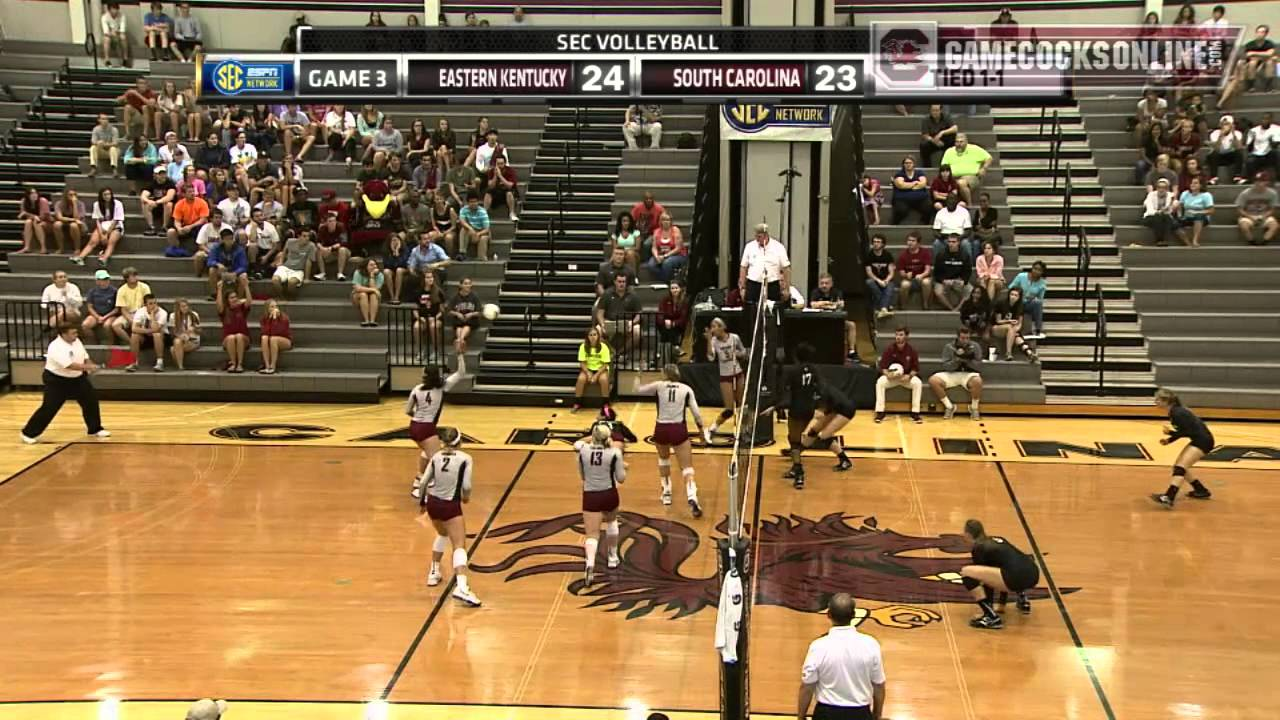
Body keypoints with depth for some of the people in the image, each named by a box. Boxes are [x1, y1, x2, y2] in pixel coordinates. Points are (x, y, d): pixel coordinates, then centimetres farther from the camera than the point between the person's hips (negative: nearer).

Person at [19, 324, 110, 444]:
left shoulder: (76, 341, -1)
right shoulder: (56, 347, -28)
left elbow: (85, 357, 12)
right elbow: (70, 365, -36)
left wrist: (90, 365, -8)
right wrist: (88, 367, -37)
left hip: (77, 378, 8)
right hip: (57, 381, -8)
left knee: (91, 400, 6)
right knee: (49, 408, -8)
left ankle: (95, 429, 23)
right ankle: (29, 433, 6)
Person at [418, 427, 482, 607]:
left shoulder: (436, 457, 3)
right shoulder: (465, 459, -8)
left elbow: (423, 482, 5)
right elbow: (466, 486, -13)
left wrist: (423, 502, 21)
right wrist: (466, 497, 9)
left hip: (432, 503, 5)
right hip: (450, 506, -5)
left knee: (442, 534, 32)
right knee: (460, 546, -9)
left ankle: (434, 573, 39)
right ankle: (461, 586, -29)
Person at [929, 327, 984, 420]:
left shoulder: (975, 346, 0)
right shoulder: (949, 347, 1)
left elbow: (979, 366, -5)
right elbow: (945, 367, -5)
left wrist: (967, 360, -21)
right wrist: (957, 360, -21)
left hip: (968, 374, -2)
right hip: (951, 374, 2)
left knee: (977, 381, -38)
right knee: (933, 380, -26)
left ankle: (974, 408, -11)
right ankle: (949, 406, -7)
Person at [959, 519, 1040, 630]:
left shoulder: (978, 548, 9)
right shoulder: (997, 540, 30)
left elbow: (985, 578, 12)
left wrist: (989, 607, 23)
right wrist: (1001, 604, 47)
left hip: (1018, 576, -9)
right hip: (1033, 574, 9)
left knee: (966, 572, -5)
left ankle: (991, 617, -7)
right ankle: (1023, 601, 33)